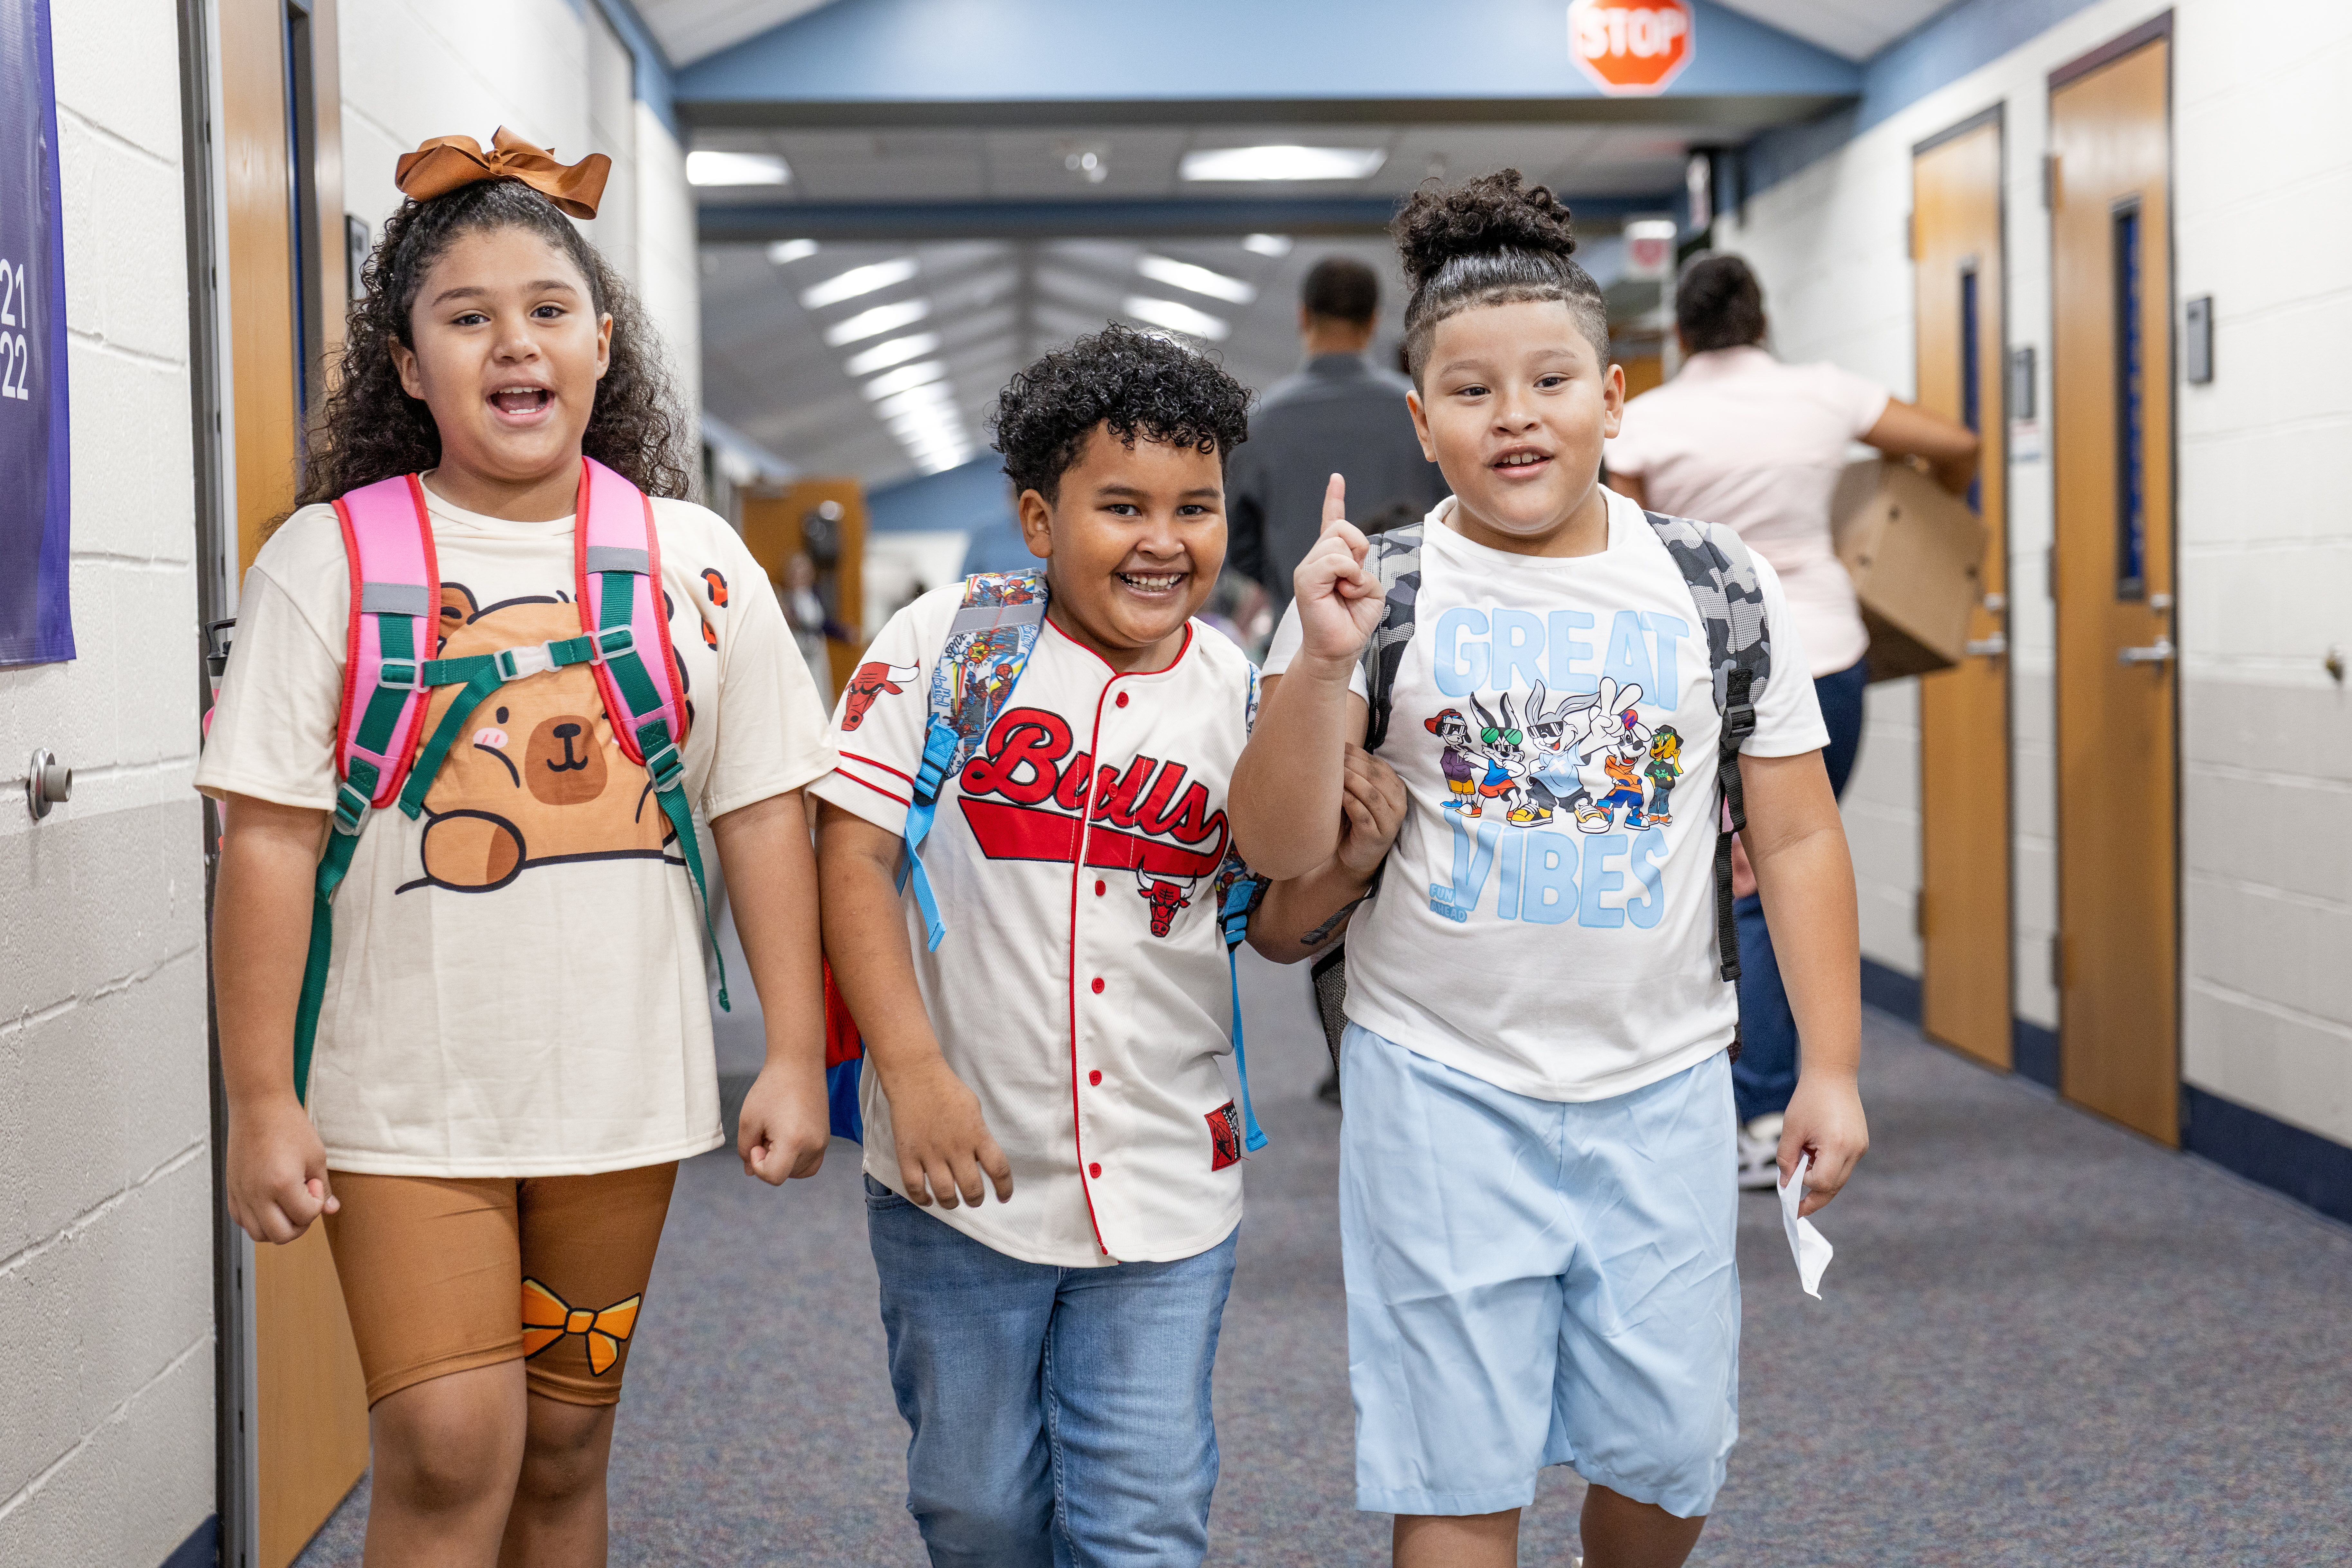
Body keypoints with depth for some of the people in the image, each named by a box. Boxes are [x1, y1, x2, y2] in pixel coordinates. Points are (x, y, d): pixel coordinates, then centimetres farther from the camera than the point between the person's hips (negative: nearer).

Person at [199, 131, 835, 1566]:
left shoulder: (691, 562, 3)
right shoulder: (331, 560, -4)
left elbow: (764, 816, 5)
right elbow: (271, 841, -6)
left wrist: (797, 1057, 1)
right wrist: (262, 1101, -9)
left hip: (620, 1093, 3)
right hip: (405, 1103, -2)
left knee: (566, 1450, 12)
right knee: (450, 1451, -10)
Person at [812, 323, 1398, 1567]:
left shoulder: (1238, 696, 2)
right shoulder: (951, 644, -6)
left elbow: (1270, 918, 10)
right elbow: (852, 853, -8)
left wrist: (1353, 853, -12)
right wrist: (913, 1071, -15)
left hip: (1165, 1187, 1)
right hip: (961, 1171, -1)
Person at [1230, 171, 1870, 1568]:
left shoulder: (1717, 589, 1)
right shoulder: (1376, 591, -3)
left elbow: (1798, 837, 5)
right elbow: (1282, 850, -8)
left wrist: (1832, 1067, 2)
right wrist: (1322, 665, -22)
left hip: (1662, 1084, 2)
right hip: (1443, 1084, -1)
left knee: (1672, 1454, 11)